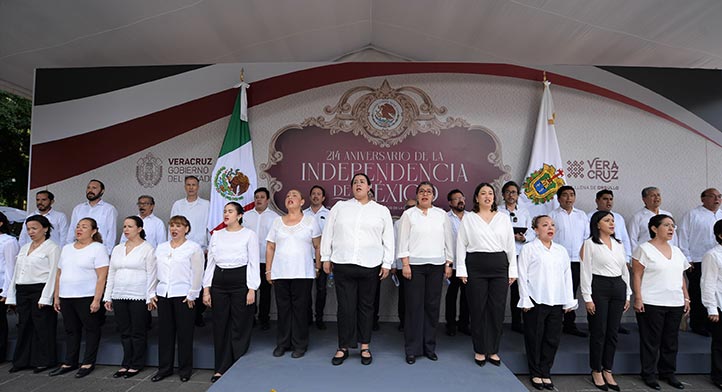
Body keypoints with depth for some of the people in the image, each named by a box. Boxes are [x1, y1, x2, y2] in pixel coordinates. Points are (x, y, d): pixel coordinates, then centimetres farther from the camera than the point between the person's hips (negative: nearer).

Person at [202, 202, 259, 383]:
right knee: (220, 326, 8)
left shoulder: (249, 234, 0)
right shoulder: (216, 235, 11)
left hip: (240, 281, -4)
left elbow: (253, 263, -3)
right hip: (219, 282, 4)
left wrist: (252, 289, -10)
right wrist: (206, 289, 6)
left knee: (239, 327, 2)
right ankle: (221, 369, 21)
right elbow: (210, 263, 12)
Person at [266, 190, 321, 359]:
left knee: (300, 308, 2)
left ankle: (300, 345, 15)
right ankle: (282, 343, 22)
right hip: (280, 273, 2)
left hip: (303, 273, -2)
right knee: (283, 308, 8)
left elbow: (318, 246, 4)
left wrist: (318, 267, 1)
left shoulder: (310, 221, 3)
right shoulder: (277, 221, 9)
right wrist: (268, 270, 6)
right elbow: (270, 247, 10)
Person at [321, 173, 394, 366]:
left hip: (370, 265, 0)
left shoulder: (382, 211, 8)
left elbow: (388, 239, 6)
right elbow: (328, 233, 10)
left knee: (366, 306, 9)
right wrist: (326, 258, 6)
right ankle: (343, 348, 16)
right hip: (343, 264, 0)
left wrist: (387, 263, 1)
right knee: (345, 307, 3)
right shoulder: (340, 207, 9)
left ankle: (365, 347, 21)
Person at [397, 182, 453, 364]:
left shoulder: (441, 214, 10)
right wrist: (405, 264, -8)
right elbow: (403, 240, -1)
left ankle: (429, 347, 19)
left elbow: (448, 240, 11)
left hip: (436, 265, 2)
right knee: (414, 306, -1)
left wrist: (449, 264, 6)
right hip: (414, 265, -2)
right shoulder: (408, 214, 3)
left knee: (432, 306, 6)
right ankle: (412, 349, 10)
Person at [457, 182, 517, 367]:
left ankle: (493, 350, 20)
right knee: (478, 309, 3)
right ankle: (480, 350, 18)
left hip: (499, 265, 2)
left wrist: (512, 270, 5)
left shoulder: (503, 219, 10)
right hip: (476, 266, -2)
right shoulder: (468, 219, 4)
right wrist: (461, 270, -4)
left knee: (497, 309, 4)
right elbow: (461, 245, 2)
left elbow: (511, 246, 10)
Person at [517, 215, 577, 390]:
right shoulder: (528, 249, -1)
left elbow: (567, 276, 13)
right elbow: (522, 276, -5)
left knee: (553, 338, 8)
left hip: (556, 302, 4)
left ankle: (545, 373, 22)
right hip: (536, 301, -4)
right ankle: (536, 374, 18)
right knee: (535, 338, 4)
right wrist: (526, 300, -9)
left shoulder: (561, 250, 13)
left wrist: (569, 301, 8)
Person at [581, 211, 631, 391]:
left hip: (618, 287, 6)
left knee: (613, 331, 10)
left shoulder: (619, 244, 13)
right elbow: (586, 272, -8)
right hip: (599, 287, -5)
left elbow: (625, 270, 16)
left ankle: (608, 371, 23)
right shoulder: (590, 243, -5)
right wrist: (587, 298, -12)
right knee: (598, 332, 1)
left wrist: (627, 295, 12)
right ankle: (596, 371, 16)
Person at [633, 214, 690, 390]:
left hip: (675, 304, 6)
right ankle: (649, 374, 14)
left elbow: (681, 277, 18)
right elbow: (637, 276, -10)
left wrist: (686, 298, 12)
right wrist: (638, 299, -15)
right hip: (651, 304, -6)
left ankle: (668, 372, 28)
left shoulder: (677, 251, 13)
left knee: (671, 340, 13)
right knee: (651, 341, 3)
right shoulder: (644, 249, -7)